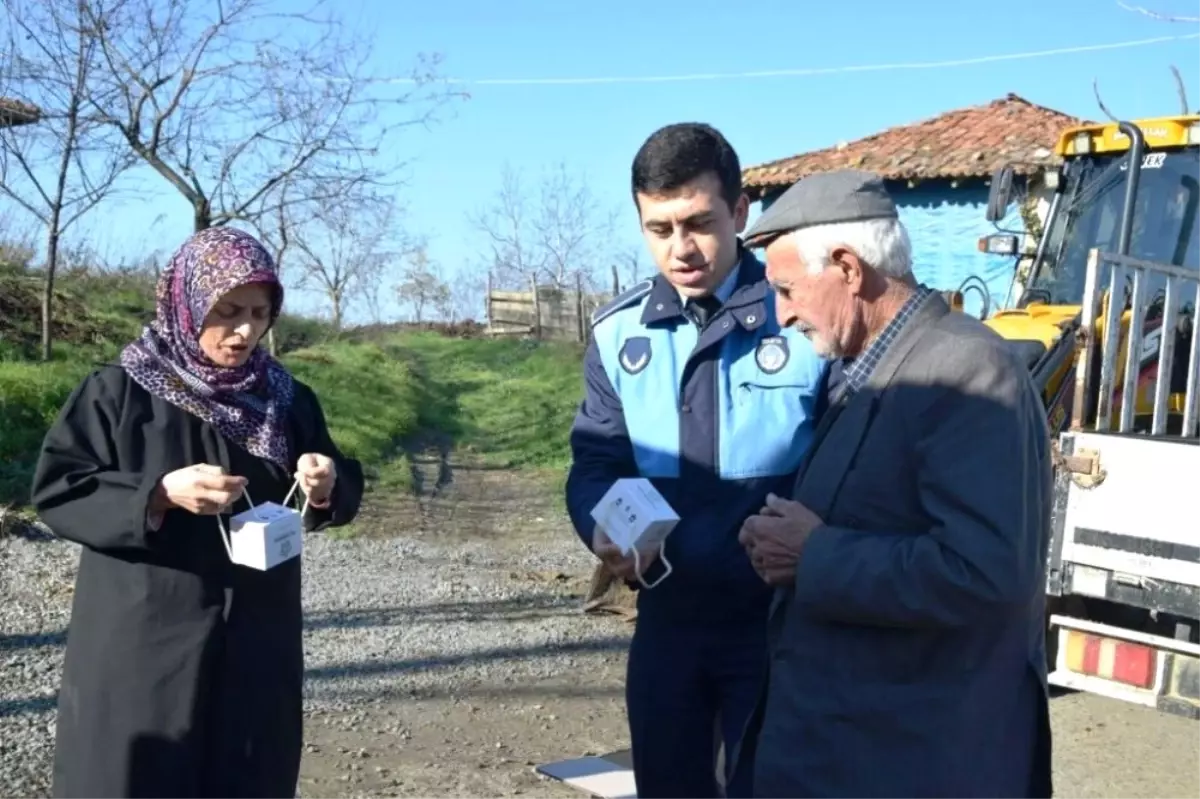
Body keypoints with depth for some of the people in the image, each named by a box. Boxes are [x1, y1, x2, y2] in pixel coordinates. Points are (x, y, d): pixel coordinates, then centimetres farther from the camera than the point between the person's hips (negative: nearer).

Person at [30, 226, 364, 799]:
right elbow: (55, 492, -9)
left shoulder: (287, 398, 5)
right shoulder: (119, 391, -6)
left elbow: (339, 495, 9)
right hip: (144, 647, -3)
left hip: (258, 644, 4)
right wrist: (159, 493, -22)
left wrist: (327, 483, -15)